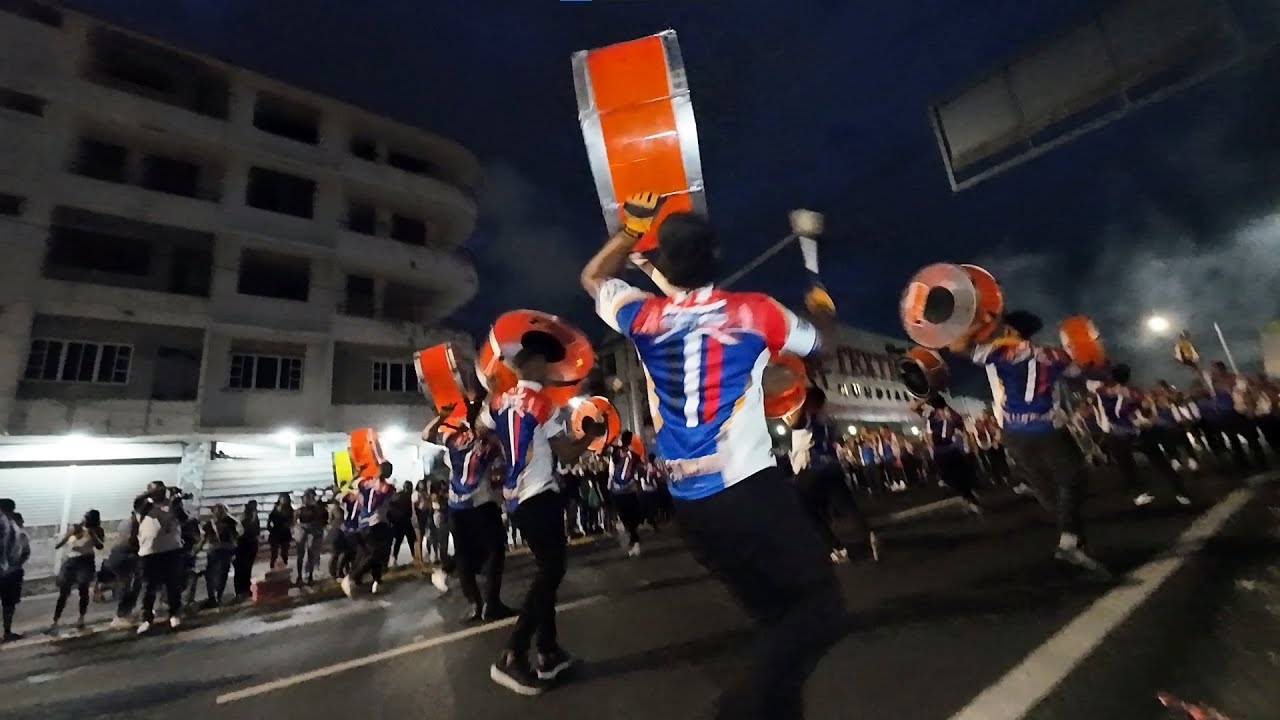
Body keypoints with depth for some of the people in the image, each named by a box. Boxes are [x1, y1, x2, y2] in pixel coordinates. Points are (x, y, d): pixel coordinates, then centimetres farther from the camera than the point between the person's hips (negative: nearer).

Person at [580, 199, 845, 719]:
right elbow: (816, 342, 20)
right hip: (750, 490, -4)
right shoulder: (755, 311, 0)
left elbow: (594, 278, 25)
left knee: (775, 617, 19)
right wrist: (820, 309, 40)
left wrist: (633, 227, 30)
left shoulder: (644, 317, 5)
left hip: (689, 508, 5)